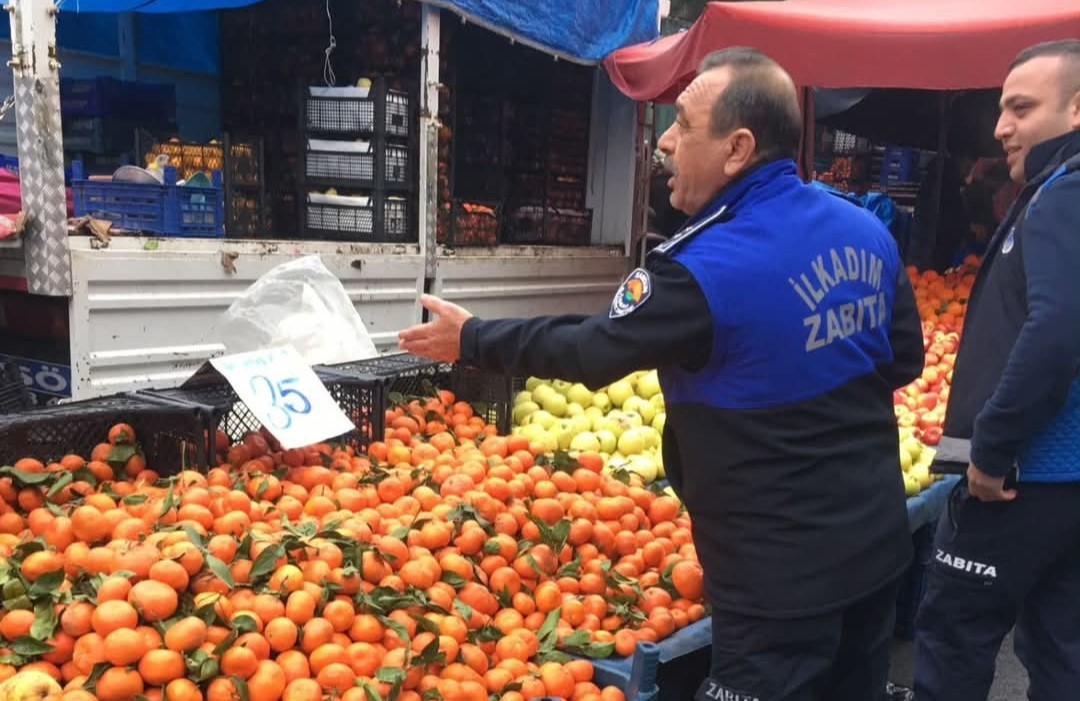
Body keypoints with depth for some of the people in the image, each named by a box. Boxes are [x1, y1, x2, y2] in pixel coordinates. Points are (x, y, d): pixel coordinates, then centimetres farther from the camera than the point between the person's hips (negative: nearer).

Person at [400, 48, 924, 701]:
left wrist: (472, 339, 1)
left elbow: (592, 350, -12)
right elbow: (905, 359, 9)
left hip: (781, 574, -8)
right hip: (878, 542, 8)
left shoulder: (705, 267, -24)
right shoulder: (868, 231, -1)